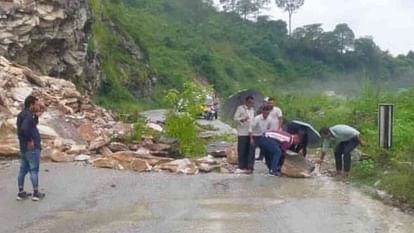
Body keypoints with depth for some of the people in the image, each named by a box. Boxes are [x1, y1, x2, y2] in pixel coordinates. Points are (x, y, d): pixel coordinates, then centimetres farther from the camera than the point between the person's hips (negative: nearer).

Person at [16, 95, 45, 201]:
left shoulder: (23, 114, 12)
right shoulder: (28, 115, -19)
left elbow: (34, 124, 21)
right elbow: (24, 129, -35)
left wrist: (36, 116, 3)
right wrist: (29, 140, -24)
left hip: (24, 148, 9)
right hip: (32, 148, -9)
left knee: (23, 170, 12)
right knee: (34, 170, 0)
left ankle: (21, 193, 19)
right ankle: (36, 193, 7)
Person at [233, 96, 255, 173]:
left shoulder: (252, 109, 16)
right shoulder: (240, 108, -2)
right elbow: (235, 118, -7)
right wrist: (242, 119, -23)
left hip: (250, 133, 6)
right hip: (242, 133, -6)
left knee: (248, 151, 7)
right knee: (241, 150, -4)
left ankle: (246, 167, 13)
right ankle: (241, 167, 1)